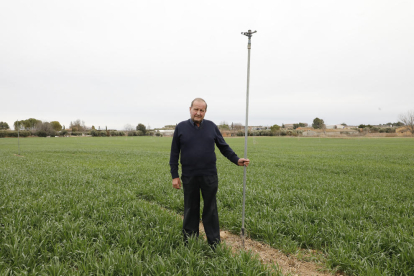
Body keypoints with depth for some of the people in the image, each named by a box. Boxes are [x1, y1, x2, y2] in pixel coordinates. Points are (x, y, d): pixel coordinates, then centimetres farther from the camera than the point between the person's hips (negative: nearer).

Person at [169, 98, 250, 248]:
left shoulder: (211, 126, 4)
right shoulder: (181, 127, 1)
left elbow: (224, 147, 9)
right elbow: (174, 154, 3)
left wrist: (237, 160, -4)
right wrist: (175, 176, 0)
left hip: (209, 176, 1)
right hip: (189, 177, 0)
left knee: (210, 210, 9)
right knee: (191, 210, 12)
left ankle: (214, 243, 21)